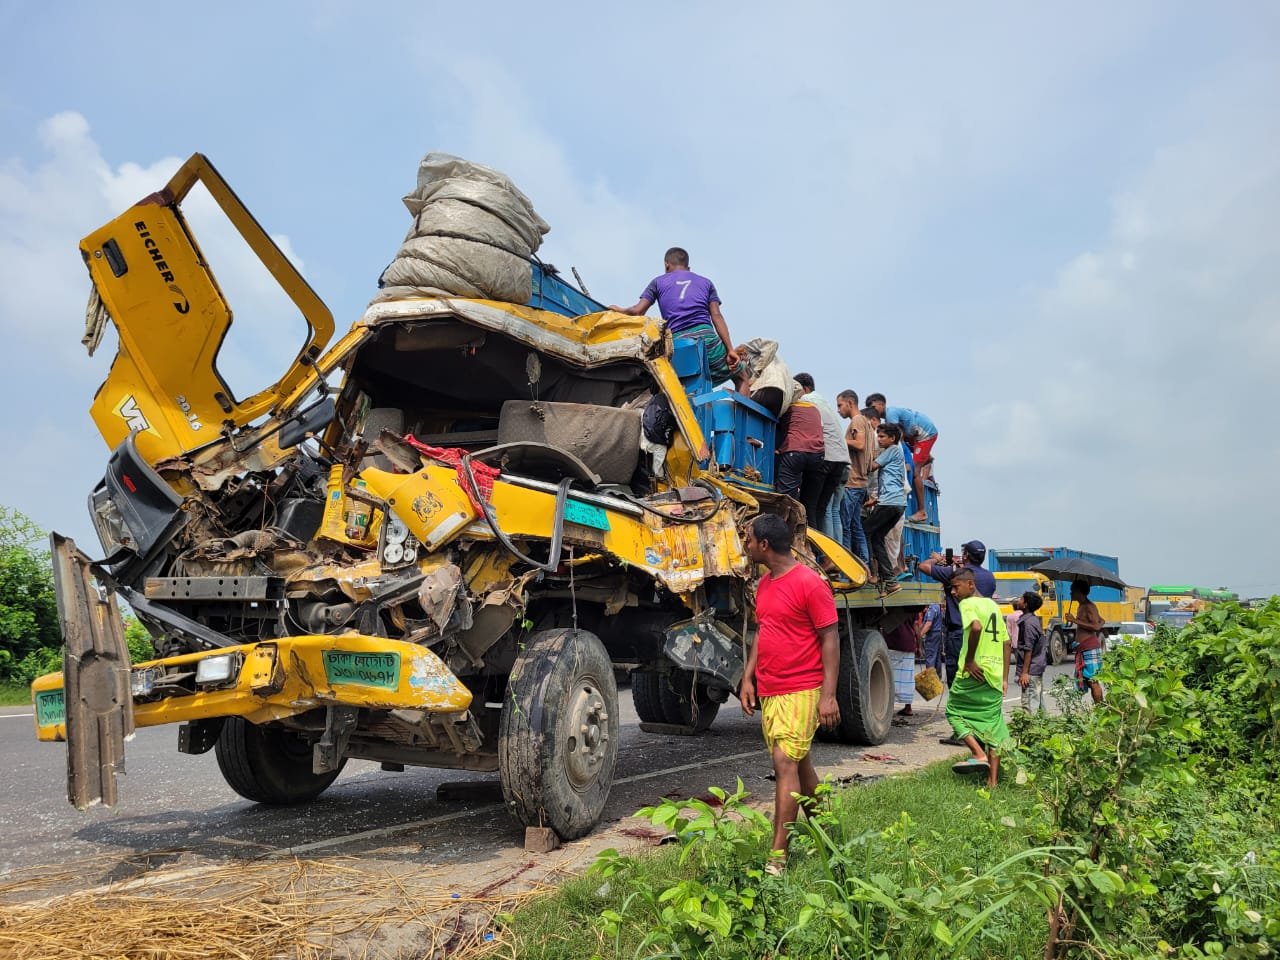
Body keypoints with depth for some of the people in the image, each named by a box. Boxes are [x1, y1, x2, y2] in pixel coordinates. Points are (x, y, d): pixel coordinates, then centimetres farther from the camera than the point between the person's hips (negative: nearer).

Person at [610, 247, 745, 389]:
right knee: (741, 377, 15)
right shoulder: (705, 282, 21)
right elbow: (716, 316, 8)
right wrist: (730, 349, 2)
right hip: (708, 339, 0)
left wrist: (619, 310, 28)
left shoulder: (658, 282, 19)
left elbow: (637, 311, 8)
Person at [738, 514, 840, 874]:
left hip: (801, 691, -8)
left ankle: (777, 857, -10)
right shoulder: (764, 585, 12)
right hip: (769, 692, 8)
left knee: (785, 763, -13)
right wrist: (748, 678, 11)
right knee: (800, 763, 16)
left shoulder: (810, 584, -14)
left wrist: (828, 695, -18)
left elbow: (830, 639, -14)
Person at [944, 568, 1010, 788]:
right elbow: (1006, 642, 19)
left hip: (975, 672, -7)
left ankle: (979, 754, -8)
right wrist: (1004, 678, 20)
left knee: (954, 711, 10)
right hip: (995, 674, 7)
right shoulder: (993, 605, 18)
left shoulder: (968, 604, -6)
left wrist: (969, 659, -18)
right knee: (992, 722, 10)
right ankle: (992, 781, 10)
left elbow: (976, 627, -27)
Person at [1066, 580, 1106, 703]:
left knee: (1093, 681, -10)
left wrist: (1075, 620, -20)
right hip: (1082, 649, 10)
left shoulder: (1088, 606, -10)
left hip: (1090, 649, -10)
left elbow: (1096, 626, -22)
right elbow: (1102, 621, 32)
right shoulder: (1081, 606, 19)